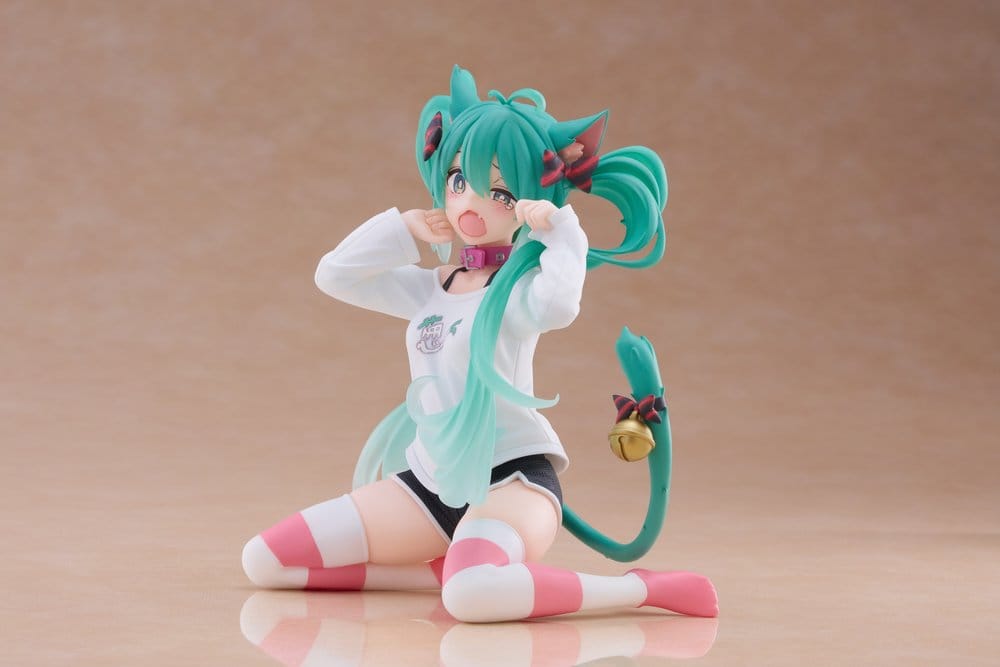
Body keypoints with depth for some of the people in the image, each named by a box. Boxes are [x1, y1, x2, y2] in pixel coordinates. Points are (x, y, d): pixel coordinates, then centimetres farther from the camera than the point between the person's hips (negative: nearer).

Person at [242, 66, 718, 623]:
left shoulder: (520, 287, -7)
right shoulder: (430, 289, 15)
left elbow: (558, 305, -31)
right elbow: (333, 276, 14)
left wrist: (562, 232, -16)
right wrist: (407, 227, 8)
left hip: (512, 475, -8)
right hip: (431, 480, 8)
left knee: (473, 594, -43)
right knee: (264, 561, -1)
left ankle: (641, 588, -22)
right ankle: (447, 569, 0)